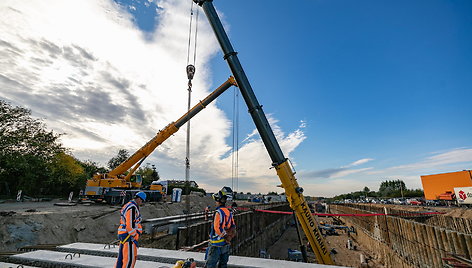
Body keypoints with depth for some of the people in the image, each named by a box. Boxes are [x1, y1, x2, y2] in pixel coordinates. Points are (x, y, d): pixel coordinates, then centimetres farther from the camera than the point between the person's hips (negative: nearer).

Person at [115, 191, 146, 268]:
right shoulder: (132, 208, -18)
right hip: (128, 235, -10)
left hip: (123, 234, 10)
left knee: (121, 256, 16)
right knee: (130, 257, -3)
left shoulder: (128, 206, 15)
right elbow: (130, 225, -23)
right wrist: (134, 238, -16)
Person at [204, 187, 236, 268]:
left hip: (217, 244, -8)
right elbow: (233, 227, 9)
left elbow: (217, 228, -22)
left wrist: (225, 235, -9)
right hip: (226, 245, 8)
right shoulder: (229, 212, 4)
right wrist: (229, 236, 10)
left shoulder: (219, 212, -19)